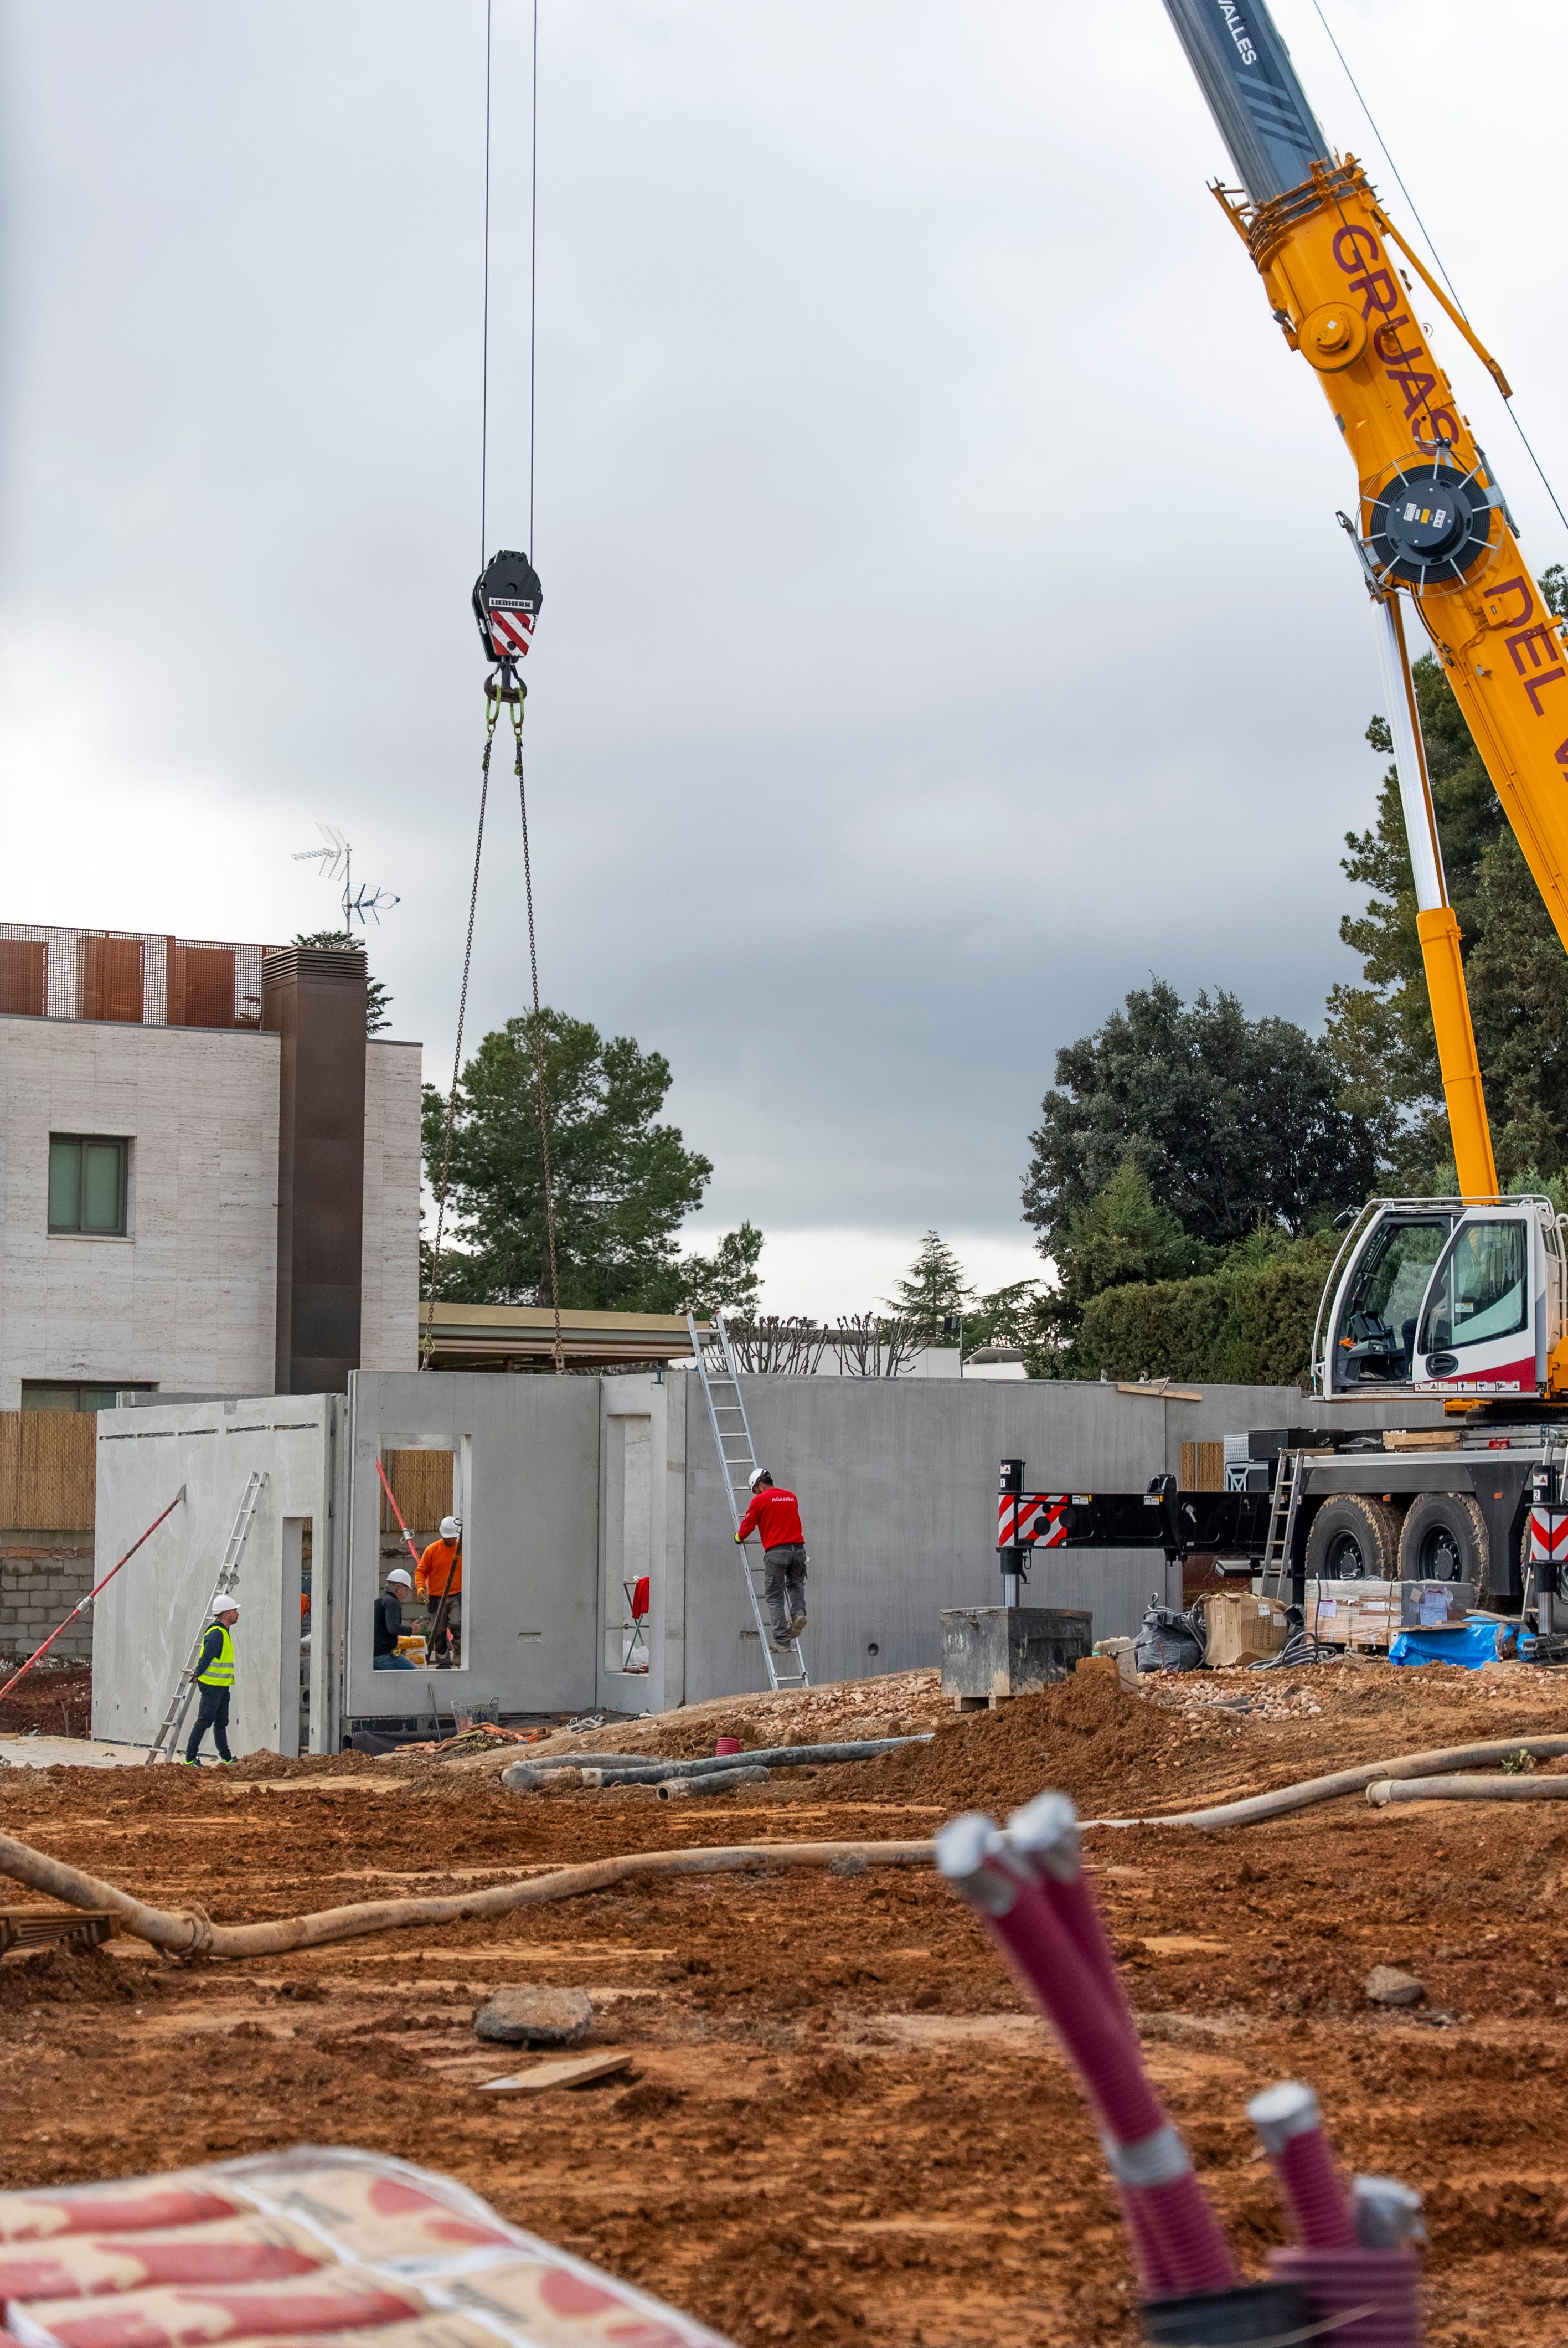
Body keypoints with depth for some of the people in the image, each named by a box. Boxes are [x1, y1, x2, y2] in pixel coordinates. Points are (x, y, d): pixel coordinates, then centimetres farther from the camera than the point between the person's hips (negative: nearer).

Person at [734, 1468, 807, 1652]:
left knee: (775, 1598, 3)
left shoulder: (760, 1500, -1)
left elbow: (748, 1524, 6)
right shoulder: (792, 1497, 15)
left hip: (776, 1552, -5)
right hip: (798, 1548, 5)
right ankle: (799, 1612, 1)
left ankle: (782, 1642, -1)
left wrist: (739, 1538, 27)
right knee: (795, 1584, 29)